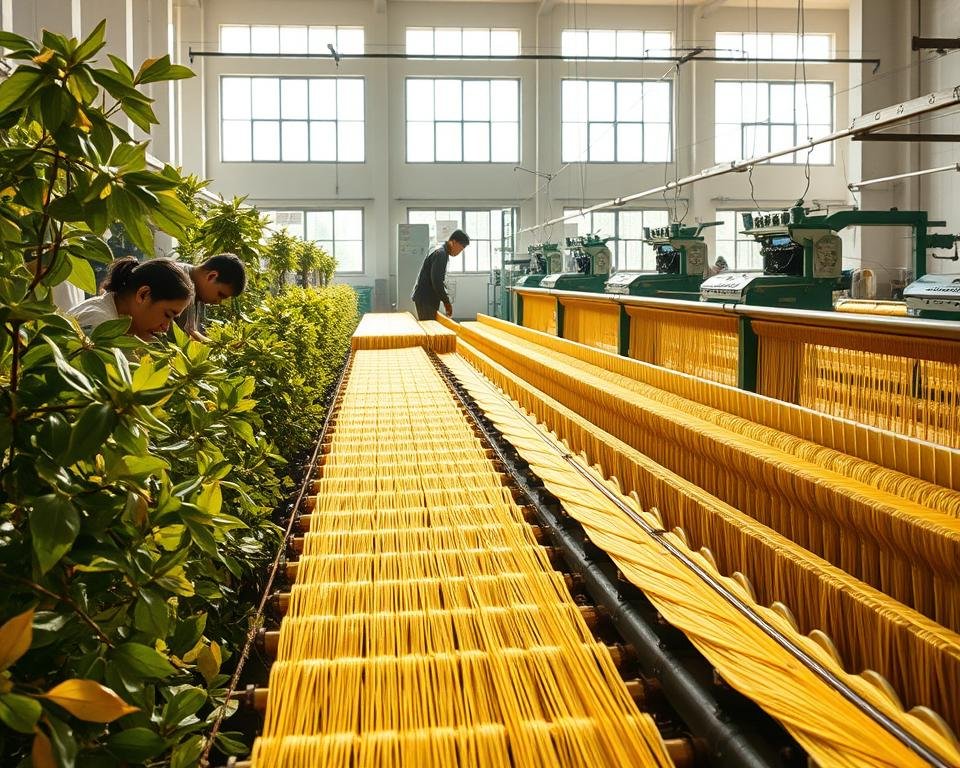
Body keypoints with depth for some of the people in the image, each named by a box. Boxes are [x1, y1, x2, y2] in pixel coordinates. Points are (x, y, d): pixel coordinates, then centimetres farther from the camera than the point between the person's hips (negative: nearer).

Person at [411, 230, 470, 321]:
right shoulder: (440, 254, -14)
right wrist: (446, 302, -14)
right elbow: (436, 282, -21)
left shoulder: (441, 253, 17)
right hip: (425, 299, -10)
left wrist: (445, 301, 14)